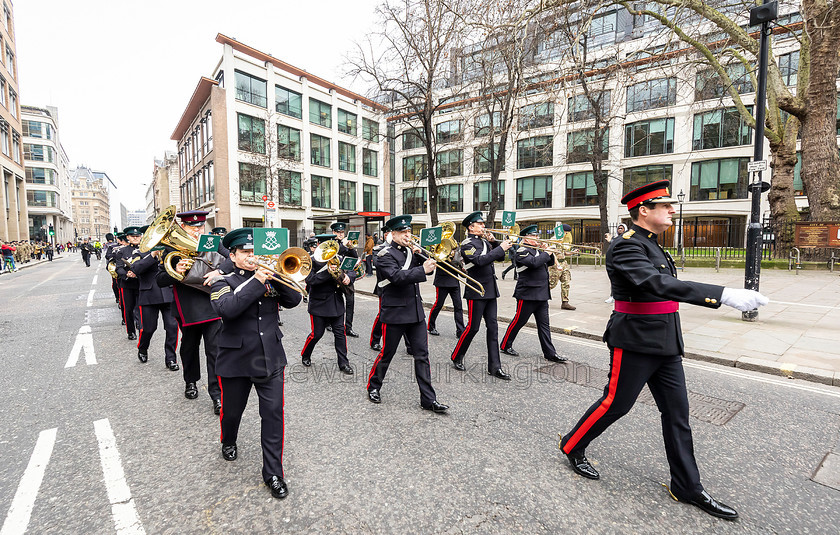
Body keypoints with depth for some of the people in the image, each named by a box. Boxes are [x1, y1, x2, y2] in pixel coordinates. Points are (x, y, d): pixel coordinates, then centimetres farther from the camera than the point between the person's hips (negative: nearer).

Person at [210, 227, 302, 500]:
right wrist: (257, 282, -27)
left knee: (273, 414, 0)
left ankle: (273, 473, 13)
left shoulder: (269, 278, 6)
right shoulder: (224, 282, -3)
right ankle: (228, 442, 52)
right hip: (236, 361, -1)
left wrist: (275, 276, -18)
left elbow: (293, 300, -6)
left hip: (271, 359, 2)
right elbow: (226, 309, -24)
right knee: (231, 411, 18)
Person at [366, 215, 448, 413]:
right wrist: (422, 270, -31)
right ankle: (373, 387, 31)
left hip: (416, 311, 6)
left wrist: (418, 256, -7)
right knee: (387, 354, 8)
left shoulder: (410, 250, 12)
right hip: (395, 313, -6)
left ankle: (428, 399, 11)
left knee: (422, 354, 5)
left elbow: (427, 267, 8)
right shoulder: (386, 255, -9)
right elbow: (397, 276, -25)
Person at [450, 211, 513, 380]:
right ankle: (457, 357, 21)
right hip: (476, 291, -8)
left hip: (490, 290, 8)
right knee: (473, 327, 0)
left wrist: (494, 242, 2)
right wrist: (500, 248, -22)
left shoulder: (484, 242, 15)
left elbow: (499, 257, 17)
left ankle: (494, 367, 10)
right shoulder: (468, 244, -10)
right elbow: (480, 260, -26)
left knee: (493, 327, 5)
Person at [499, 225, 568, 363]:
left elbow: (550, 262, 22)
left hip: (542, 294, 8)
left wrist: (550, 253, 4)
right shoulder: (522, 251, -11)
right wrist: (547, 253, -15)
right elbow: (534, 262, -27)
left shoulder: (538, 249, 16)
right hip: (528, 293, -8)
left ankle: (550, 353, 11)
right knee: (519, 321, 2)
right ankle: (505, 346, 19)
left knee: (544, 324, 8)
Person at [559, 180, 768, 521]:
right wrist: (724, 295, -38)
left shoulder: (653, 246, 13)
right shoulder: (626, 247, -19)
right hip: (635, 344, -9)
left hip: (665, 346, 9)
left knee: (677, 413, 13)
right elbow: (659, 285, -34)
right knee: (615, 404, 4)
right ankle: (572, 446, 26)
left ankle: (688, 487, 26)